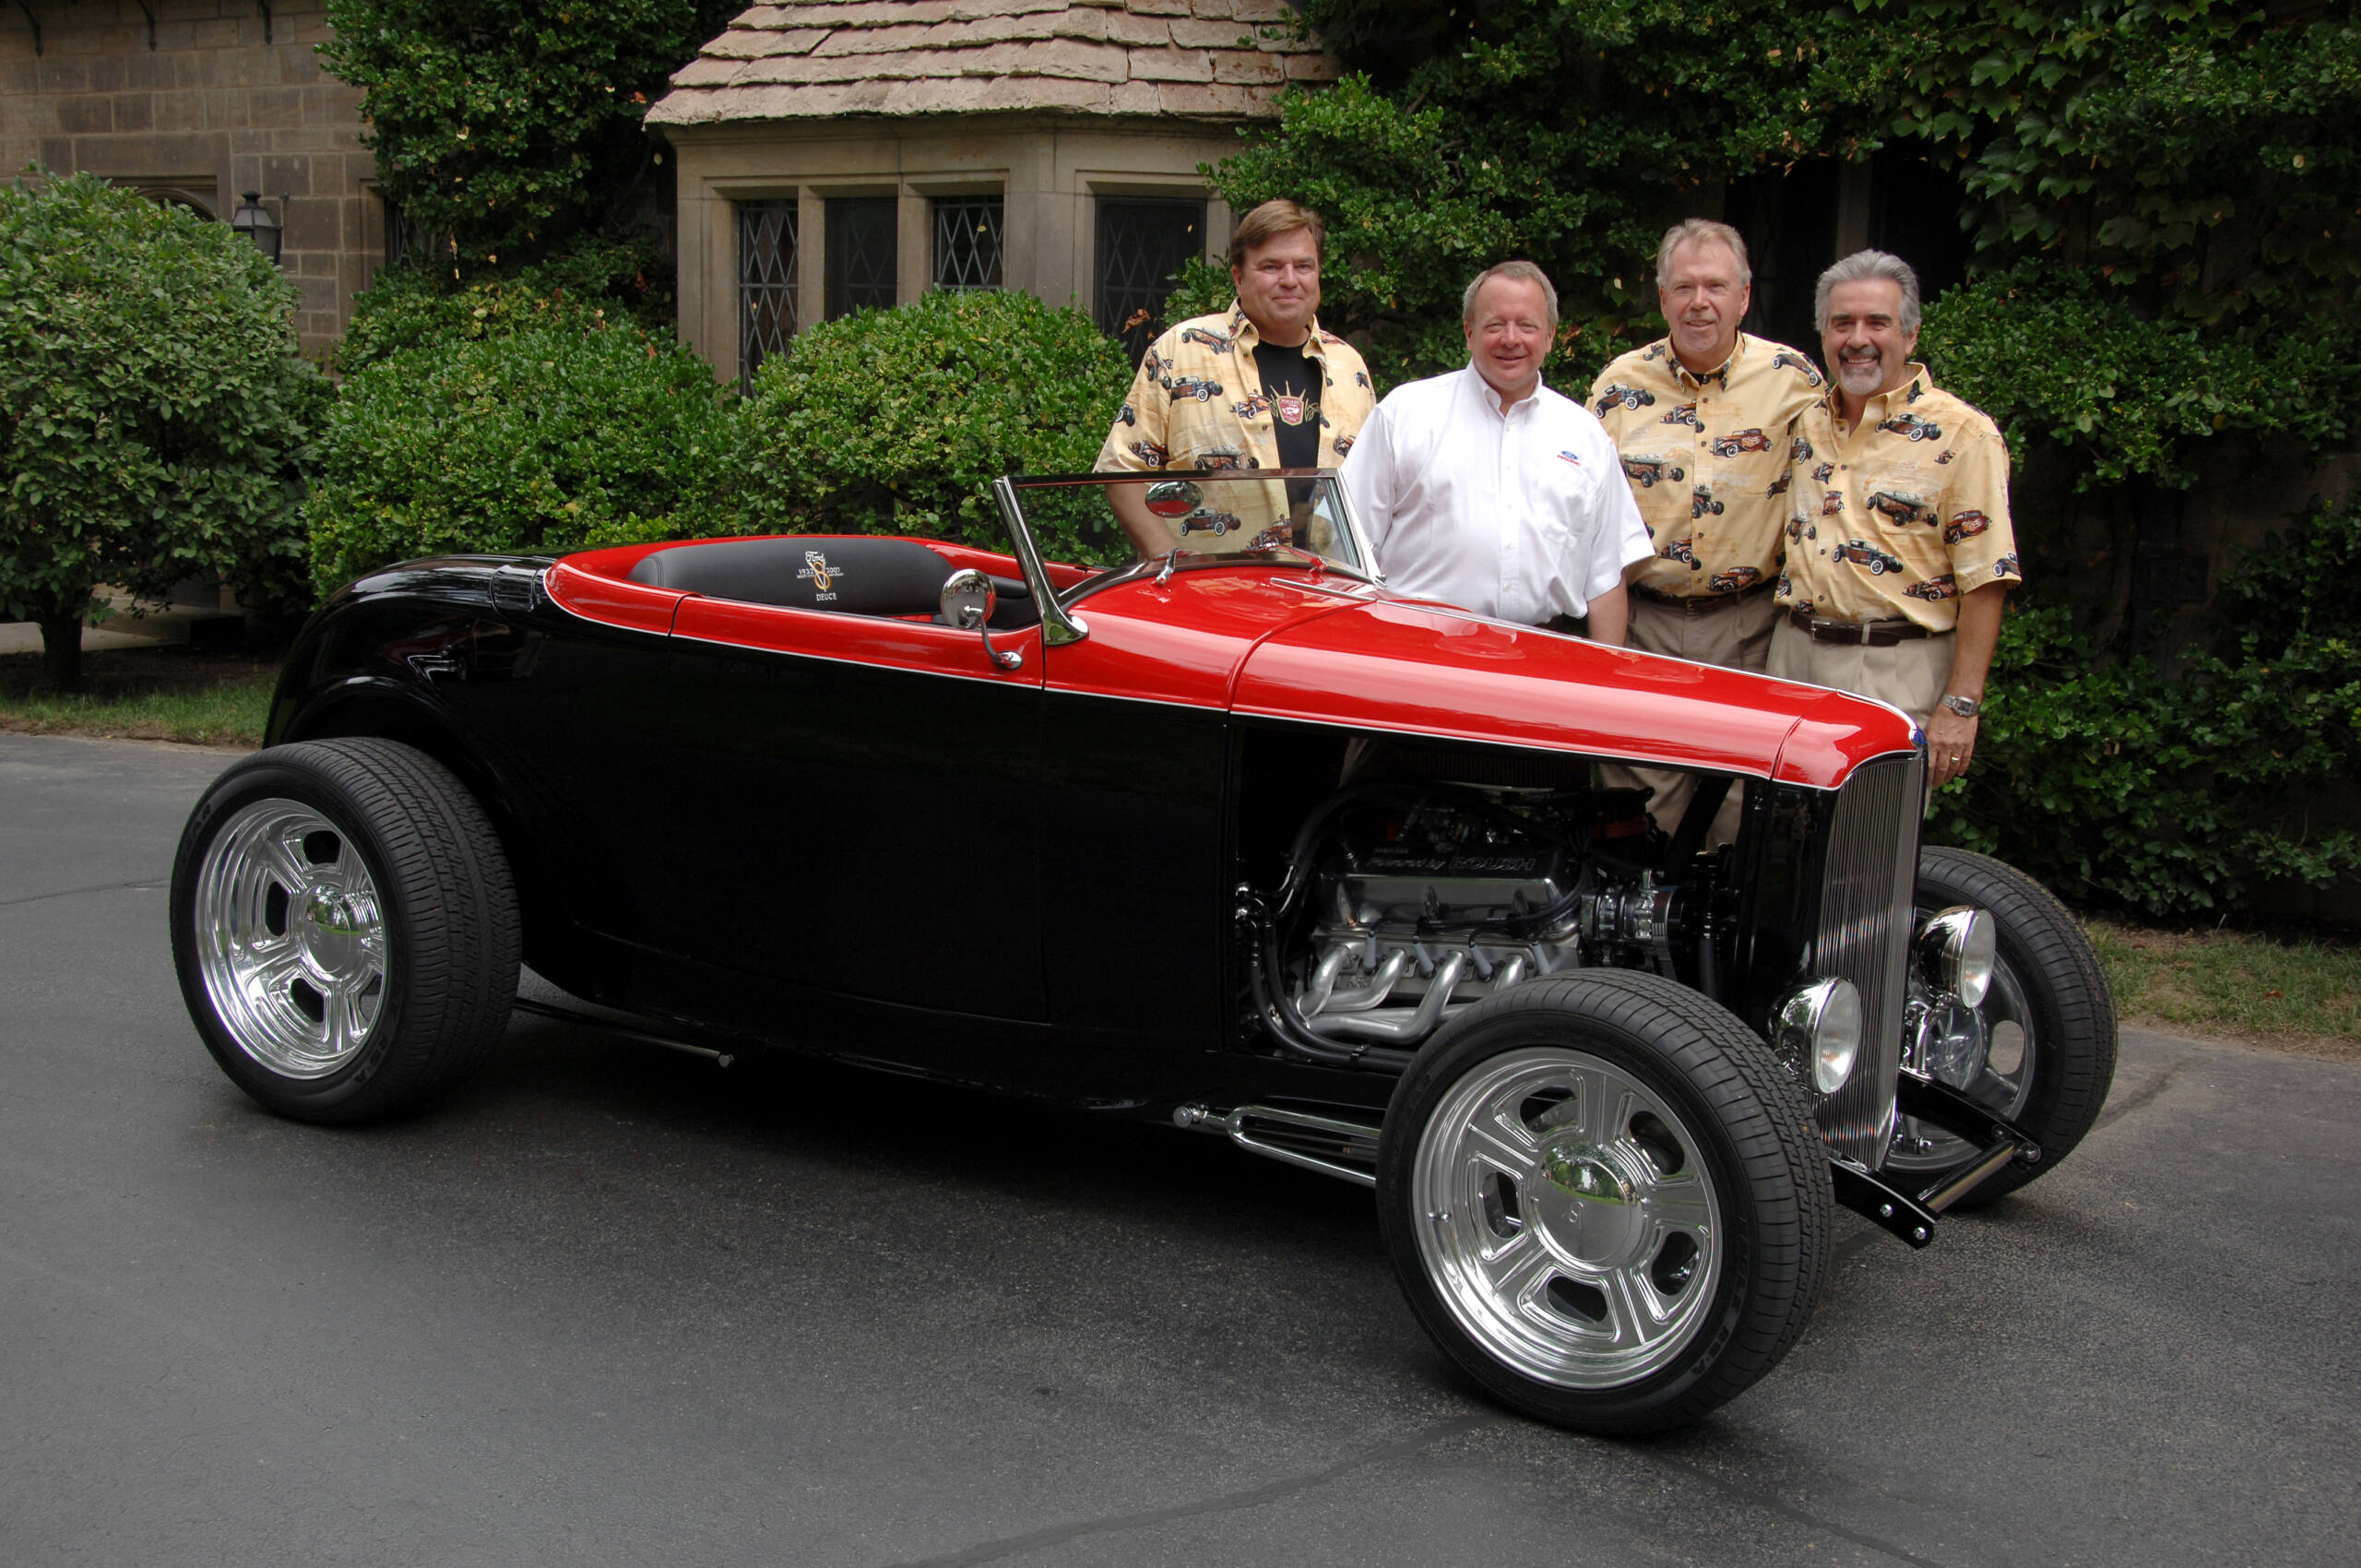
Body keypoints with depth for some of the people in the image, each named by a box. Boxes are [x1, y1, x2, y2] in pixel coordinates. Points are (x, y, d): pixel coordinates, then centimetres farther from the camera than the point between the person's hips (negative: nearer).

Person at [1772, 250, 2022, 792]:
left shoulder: (1961, 435, -8)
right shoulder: (1806, 423, 11)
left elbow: (1985, 582, -12)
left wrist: (1961, 704, -17)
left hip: (1895, 671, -5)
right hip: (1793, 653, 6)